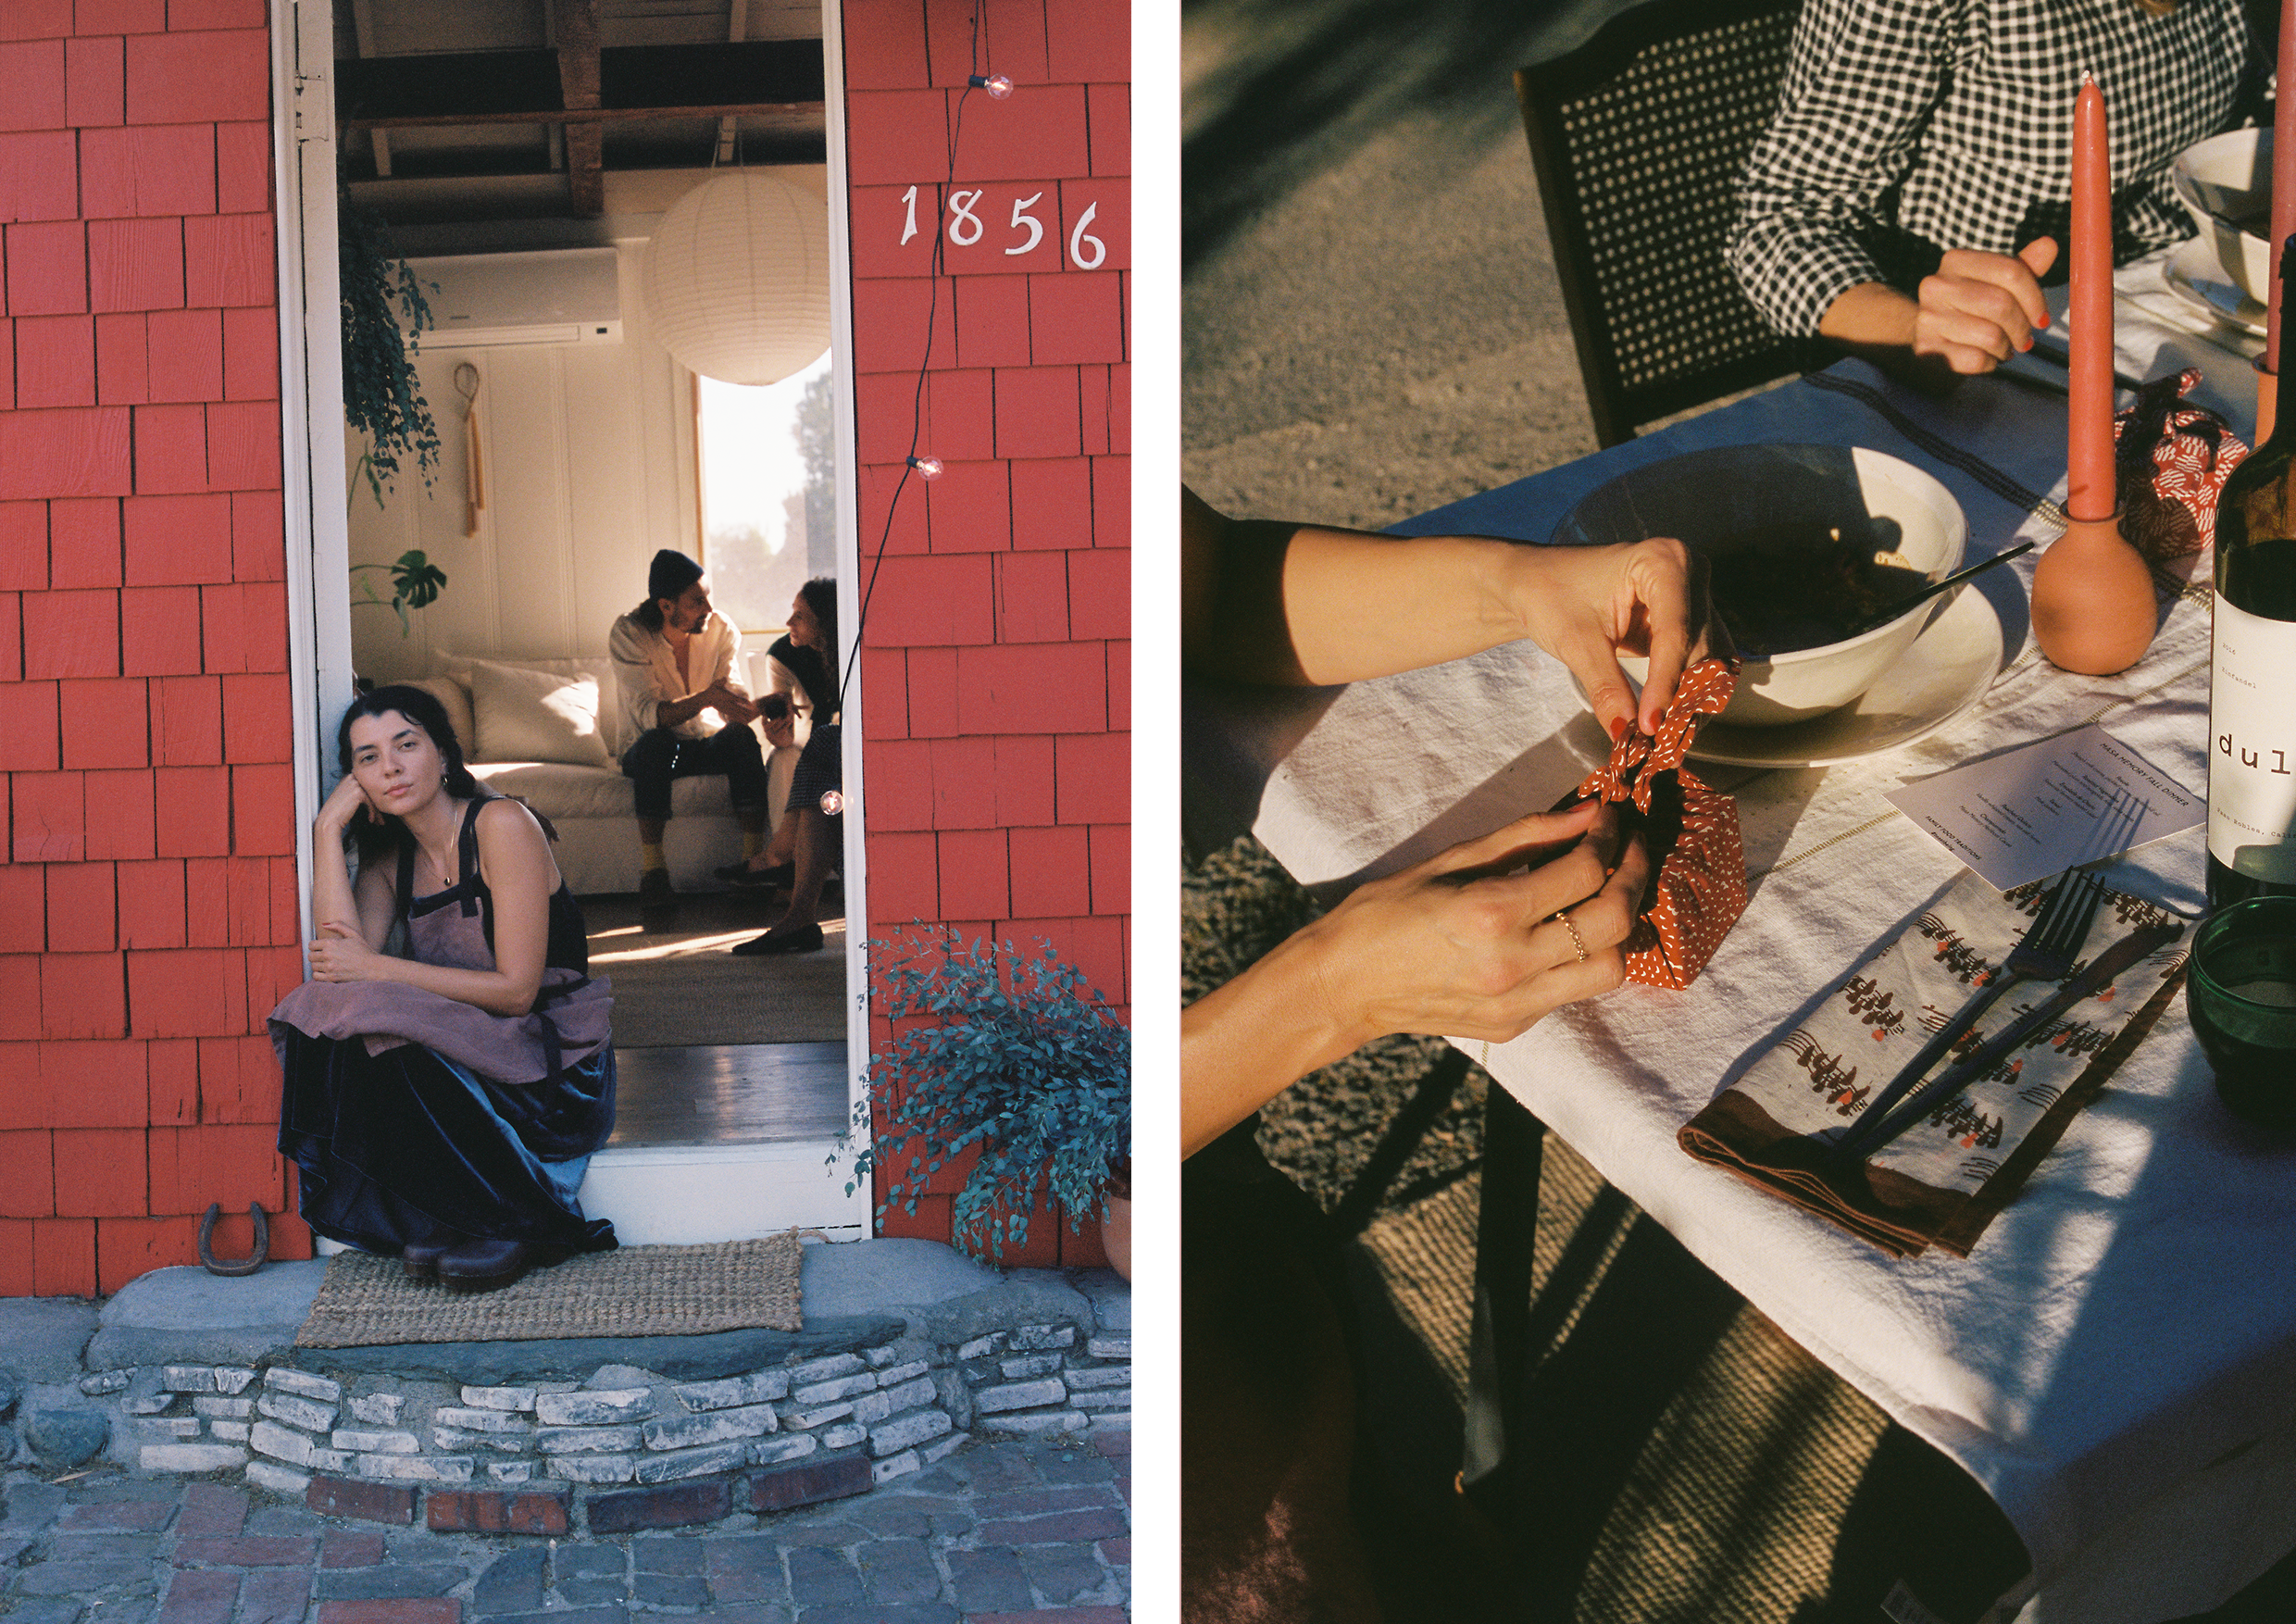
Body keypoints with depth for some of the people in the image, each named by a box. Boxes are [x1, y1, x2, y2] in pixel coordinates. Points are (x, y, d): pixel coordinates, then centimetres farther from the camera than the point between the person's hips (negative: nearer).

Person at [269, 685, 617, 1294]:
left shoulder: (501, 825, -12)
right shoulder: (389, 854, 9)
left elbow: (515, 990, -17)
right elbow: (343, 955, -11)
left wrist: (375, 970, -18)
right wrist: (328, 828, -8)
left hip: (555, 1077, -6)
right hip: (466, 1054, 6)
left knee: (375, 1025, -27)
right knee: (326, 1014, -17)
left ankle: (519, 1225, -14)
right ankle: (455, 1222, -10)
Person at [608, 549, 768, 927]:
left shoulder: (720, 629, -6)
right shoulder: (628, 635, -16)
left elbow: (733, 692, -12)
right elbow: (648, 714, -28)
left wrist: (763, 708, -38)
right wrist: (704, 699, -45)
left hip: (709, 744, 3)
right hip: (652, 753, -2)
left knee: (742, 737, -30)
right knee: (655, 743, -37)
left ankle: (754, 859, -33)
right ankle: (652, 873, -39)